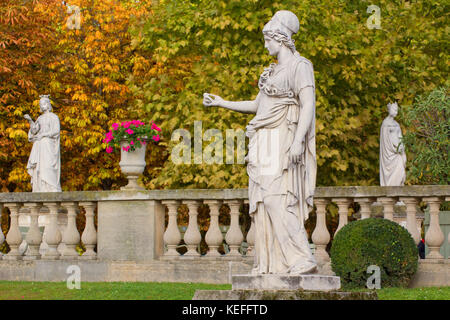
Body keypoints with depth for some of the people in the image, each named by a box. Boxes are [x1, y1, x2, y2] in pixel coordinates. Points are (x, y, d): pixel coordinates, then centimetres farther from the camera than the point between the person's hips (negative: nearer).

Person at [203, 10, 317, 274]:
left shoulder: (299, 66, -8)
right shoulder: (272, 71, 20)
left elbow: (308, 105, -18)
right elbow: (256, 105, 28)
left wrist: (298, 141, -28)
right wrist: (222, 103, 28)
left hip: (282, 146, -9)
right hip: (265, 146, 9)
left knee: (277, 202, -18)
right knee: (266, 204, 4)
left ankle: (303, 260, -20)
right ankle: (274, 263, 5)